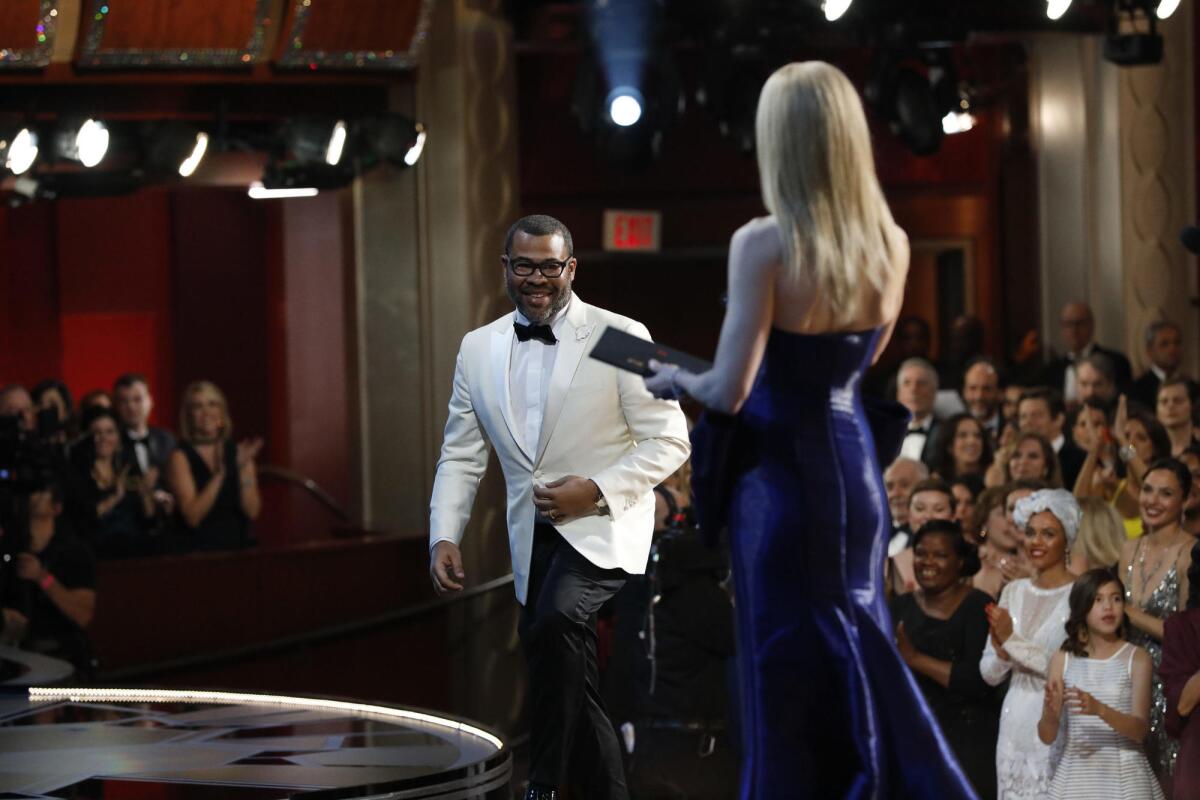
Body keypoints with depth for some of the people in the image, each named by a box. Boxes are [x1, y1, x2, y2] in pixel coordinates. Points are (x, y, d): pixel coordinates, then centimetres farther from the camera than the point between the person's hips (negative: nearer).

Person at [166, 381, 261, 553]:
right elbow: (193, 517, -10)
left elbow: (252, 512, 3)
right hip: (197, 549, -3)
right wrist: (219, 474, -15)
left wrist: (243, 469, -8)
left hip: (238, 545, 3)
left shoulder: (238, 452, 9)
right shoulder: (181, 457, 0)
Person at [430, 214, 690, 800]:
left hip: (601, 524, -5)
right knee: (571, 690, 9)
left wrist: (595, 488, -19)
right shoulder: (478, 349, 7)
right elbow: (460, 455, 10)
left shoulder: (621, 338, -7)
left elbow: (669, 440, -7)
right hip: (533, 534, 6)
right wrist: (444, 535, -4)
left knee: (554, 620, -31)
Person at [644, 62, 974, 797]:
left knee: (784, 664, 5)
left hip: (781, 475, -5)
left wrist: (674, 378, 2)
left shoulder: (763, 244, -18)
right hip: (856, 467, 5)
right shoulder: (891, 243, -1)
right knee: (859, 642, 18)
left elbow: (729, 391, -17)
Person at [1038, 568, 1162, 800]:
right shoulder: (1063, 659, 5)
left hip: (1124, 775, -2)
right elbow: (1047, 736, 1)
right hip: (1076, 774, 2)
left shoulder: (1137, 659, 0)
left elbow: (1140, 729, -10)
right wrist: (1050, 712, -21)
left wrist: (1100, 709, -27)